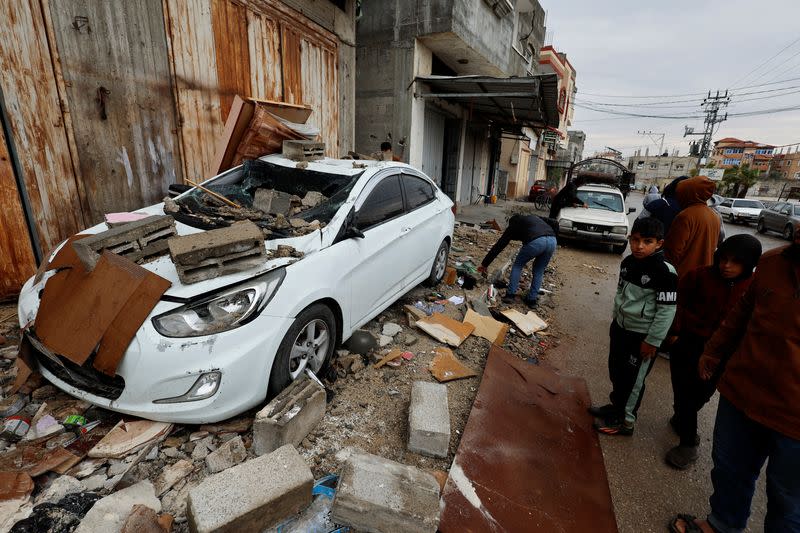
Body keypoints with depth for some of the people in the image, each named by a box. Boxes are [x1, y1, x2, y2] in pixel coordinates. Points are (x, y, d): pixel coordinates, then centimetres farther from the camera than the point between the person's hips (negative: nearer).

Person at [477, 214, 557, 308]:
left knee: (518, 265, 20)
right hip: (552, 240, 4)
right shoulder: (533, 217, 37)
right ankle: (532, 299, 23)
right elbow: (555, 223, 23)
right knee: (539, 271, 23)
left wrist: (484, 264, 28)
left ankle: (510, 295, 16)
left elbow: (498, 246, 24)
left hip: (535, 242, -4)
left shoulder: (513, 226, 25)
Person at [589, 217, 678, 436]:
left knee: (633, 378, 8)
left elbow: (667, 310, -19)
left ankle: (625, 421, 25)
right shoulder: (628, 262, 1)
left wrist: (652, 341, -16)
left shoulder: (665, 272, -21)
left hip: (642, 336, -7)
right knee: (615, 371, 20)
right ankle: (617, 405, 41)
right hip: (620, 328, 7)